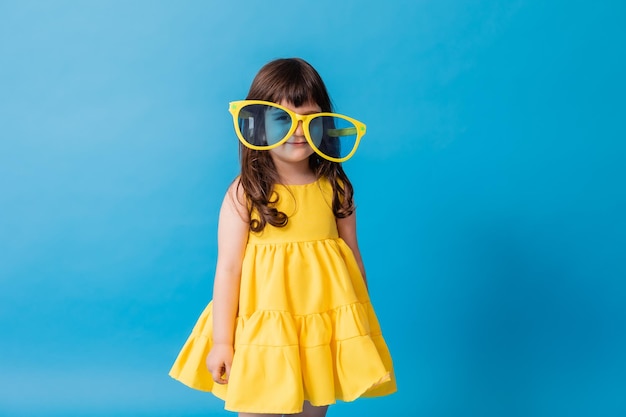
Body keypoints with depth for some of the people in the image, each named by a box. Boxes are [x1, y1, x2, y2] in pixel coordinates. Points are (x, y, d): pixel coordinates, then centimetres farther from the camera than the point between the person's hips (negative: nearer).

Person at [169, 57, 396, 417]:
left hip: (327, 329, 3)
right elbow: (228, 268, -9)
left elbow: (352, 256, 8)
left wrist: (361, 325, 12)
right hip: (263, 331, -2)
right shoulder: (245, 193, -9)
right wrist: (221, 342, -9)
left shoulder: (335, 187, 1)